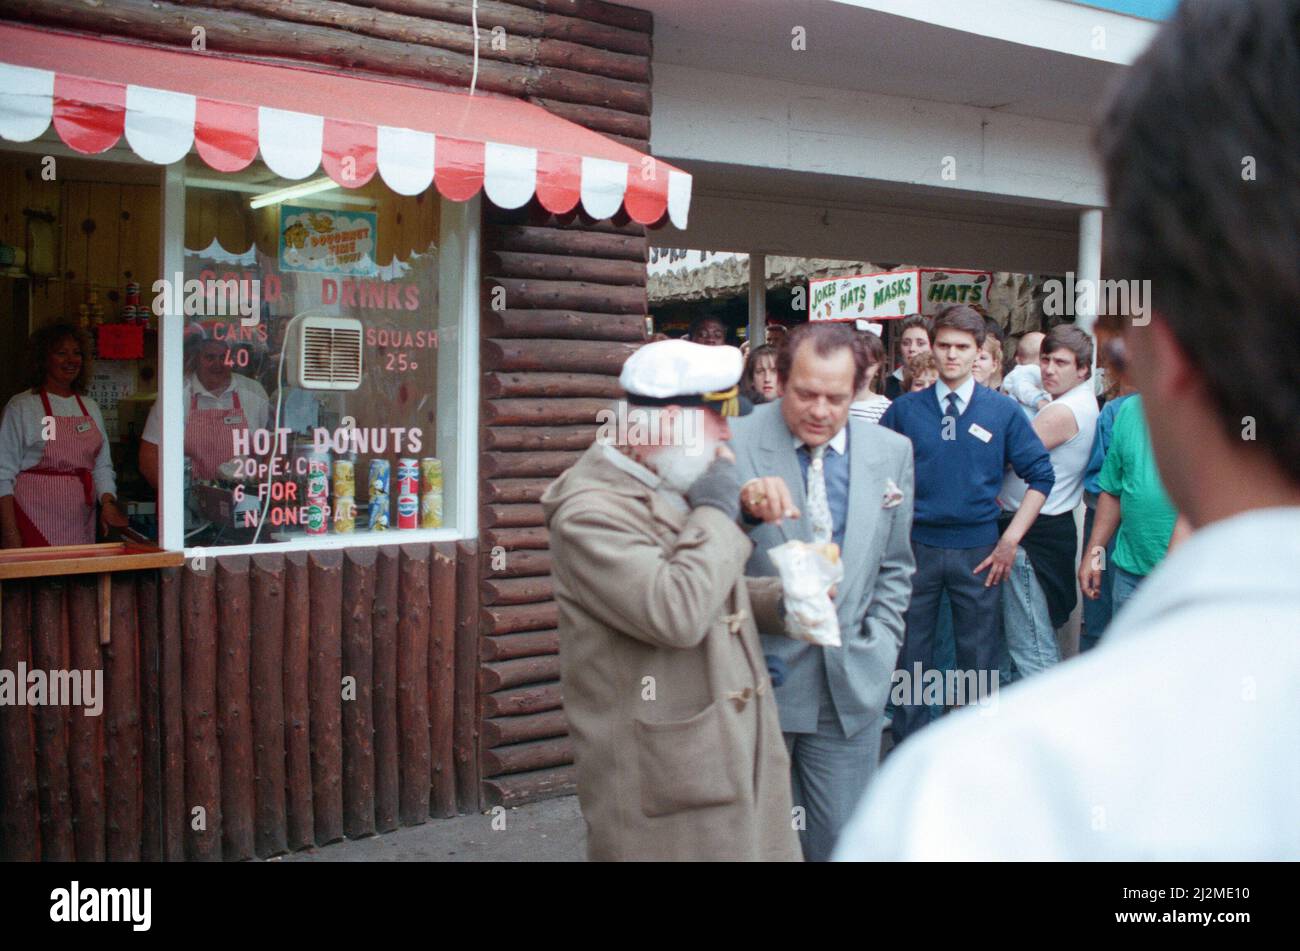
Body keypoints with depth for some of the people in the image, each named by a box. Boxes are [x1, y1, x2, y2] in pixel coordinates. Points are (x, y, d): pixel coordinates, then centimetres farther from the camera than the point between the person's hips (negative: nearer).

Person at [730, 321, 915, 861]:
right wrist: (742, 504, -36)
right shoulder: (735, 443, -9)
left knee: (840, 838, 12)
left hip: (851, 686, 3)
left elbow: (894, 567, 13)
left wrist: (878, 649, 4)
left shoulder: (892, 452, 4)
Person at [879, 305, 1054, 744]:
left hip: (978, 550, 0)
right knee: (910, 655, 9)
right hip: (916, 547, 1)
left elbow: (1040, 475, 2)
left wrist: (1011, 539, -4)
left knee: (979, 658, 8)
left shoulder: (1003, 411, 0)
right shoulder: (905, 409, 1)